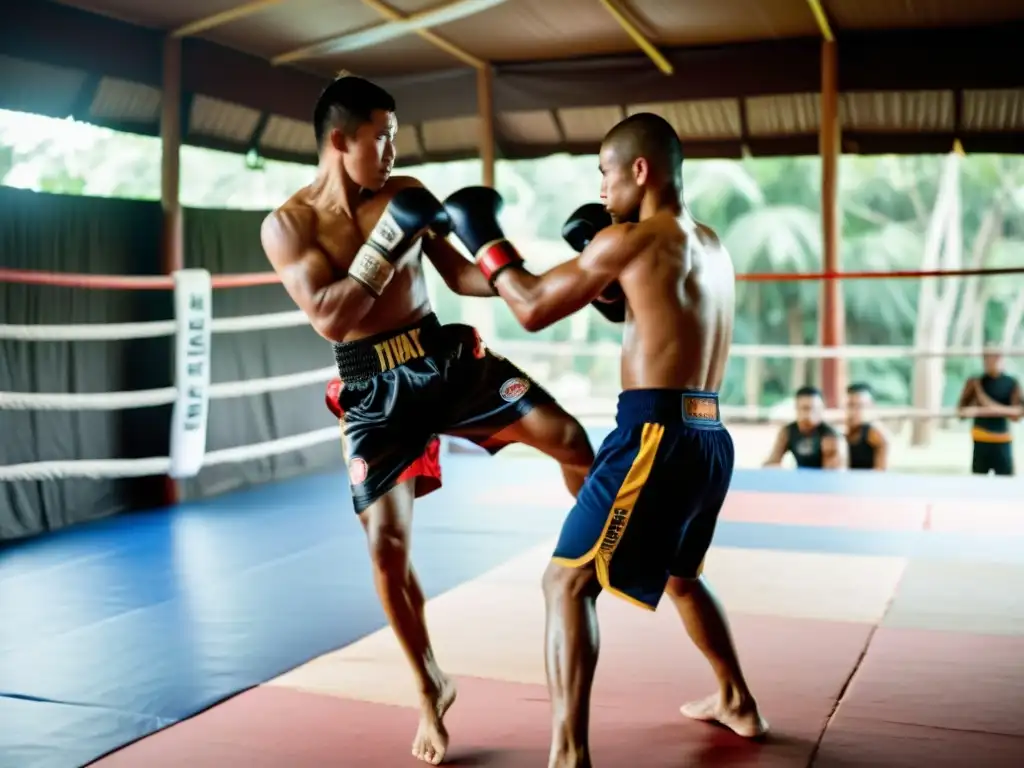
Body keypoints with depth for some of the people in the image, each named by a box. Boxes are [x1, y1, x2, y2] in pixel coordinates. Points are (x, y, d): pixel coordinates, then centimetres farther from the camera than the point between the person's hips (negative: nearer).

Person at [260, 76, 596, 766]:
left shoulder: (406, 192, 3)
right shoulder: (287, 225, -8)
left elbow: (460, 276, 9)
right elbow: (331, 320, -19)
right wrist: (389, 240, -23)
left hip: (447, 356, 3)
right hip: (375, 391, -3)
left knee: (567, 436, -7)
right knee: (388, 548, -5)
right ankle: (431, 688, 18)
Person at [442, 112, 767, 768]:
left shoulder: (630, 239, -9)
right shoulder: (713, 247, 16)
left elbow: (534, 309, -5)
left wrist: (485, 241, 7)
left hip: (657, 435, -9)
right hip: (710, 438, 9)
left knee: (567, 582, -4)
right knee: (679, 574, 30)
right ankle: (737, 703, 44)